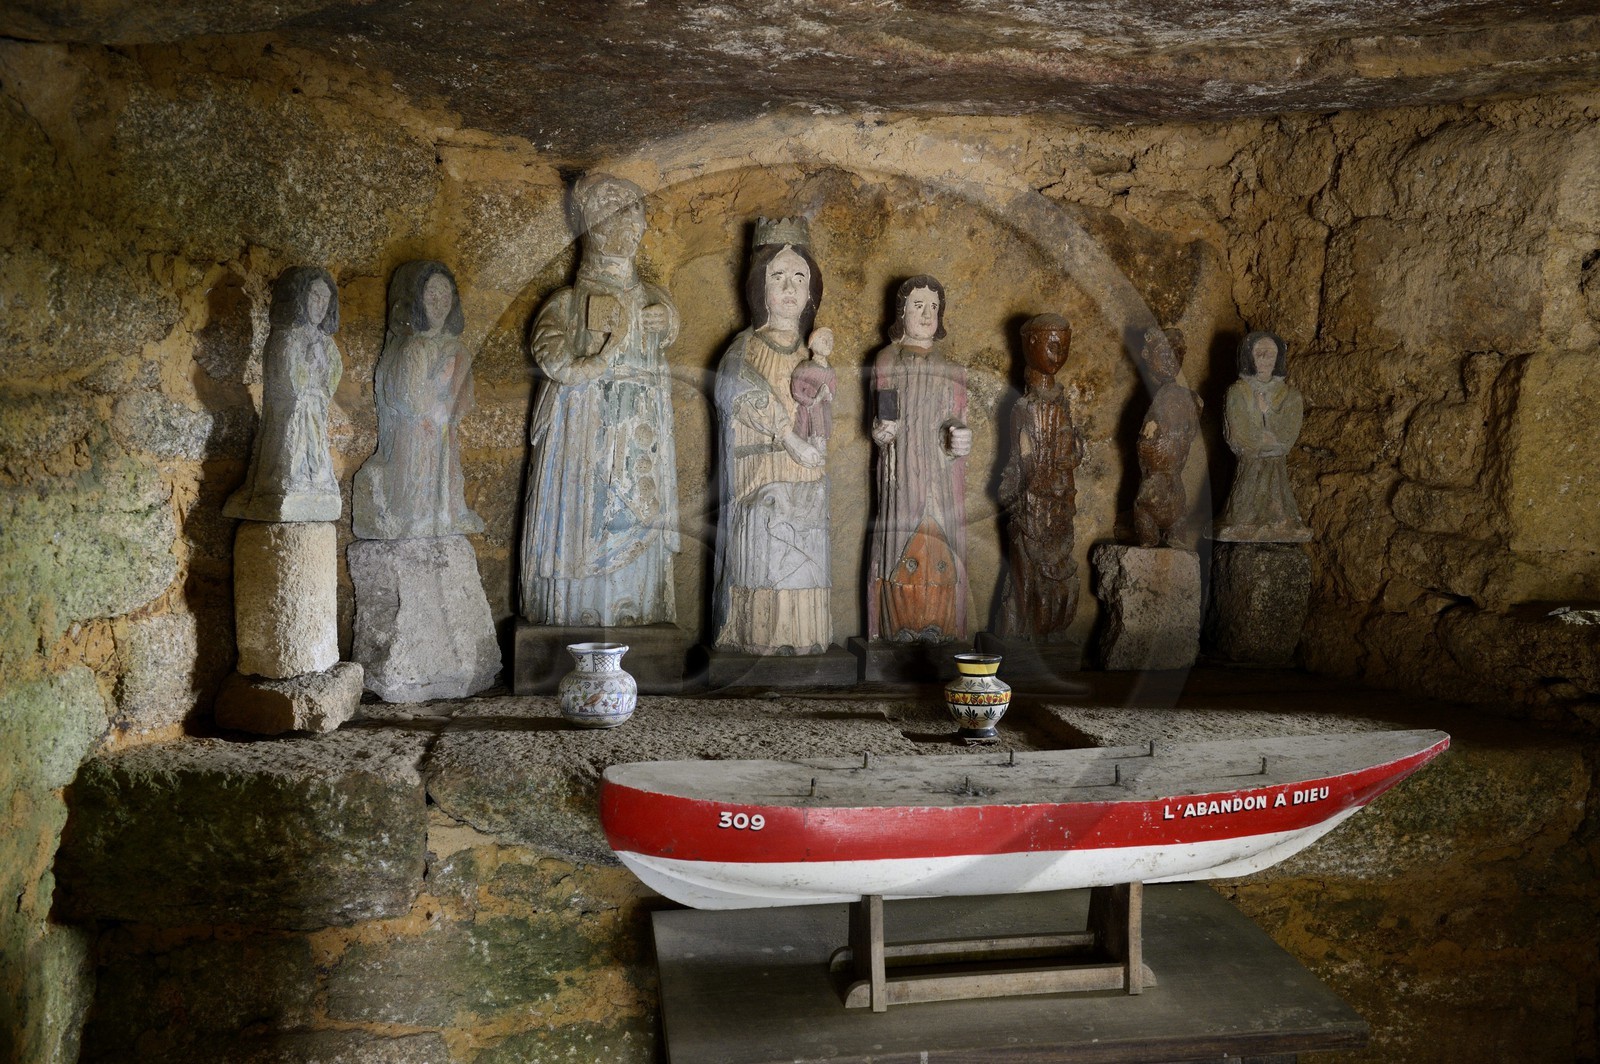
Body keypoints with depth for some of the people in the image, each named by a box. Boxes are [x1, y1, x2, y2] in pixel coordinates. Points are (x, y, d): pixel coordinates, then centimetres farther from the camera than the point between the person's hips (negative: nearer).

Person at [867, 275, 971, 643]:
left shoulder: (951, 368, 10)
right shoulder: (887, 362, 6)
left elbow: (959, 421, 10)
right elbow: (878, 426, 10)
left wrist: (962, 438, -11)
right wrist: (881, 431, -12)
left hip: (944, 478, 1)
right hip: (903, 474, -1)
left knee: (941, 558, -2)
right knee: (901, 555, -4)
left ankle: (938, 633, 6)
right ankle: (902, 632, 4)